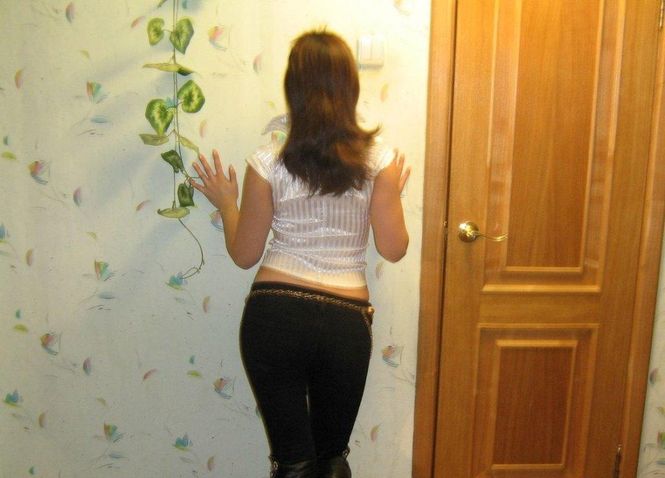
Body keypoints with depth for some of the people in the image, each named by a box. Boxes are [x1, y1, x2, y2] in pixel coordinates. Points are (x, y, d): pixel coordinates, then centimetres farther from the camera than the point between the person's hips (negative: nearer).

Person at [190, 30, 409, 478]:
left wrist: (226, 203, 18)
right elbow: (393, 248, -2)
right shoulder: (378, 158, -3)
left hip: (274, 315, -1)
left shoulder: (268, 162, -5)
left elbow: (244, 254, 1)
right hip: (347, 321, 2)